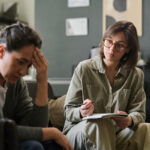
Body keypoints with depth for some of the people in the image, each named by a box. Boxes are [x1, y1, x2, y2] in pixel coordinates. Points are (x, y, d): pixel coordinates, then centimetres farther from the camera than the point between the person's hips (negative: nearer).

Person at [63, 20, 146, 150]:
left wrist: (130, 120, -24)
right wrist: (82, 113, -26)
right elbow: (69, 111, -1)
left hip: (112, 134, 3)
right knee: (101, 125, -38)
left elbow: (139, 112, 2)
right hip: (77, 132, -3)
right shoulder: (84, 68, -1)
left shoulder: (136, 75, 7)